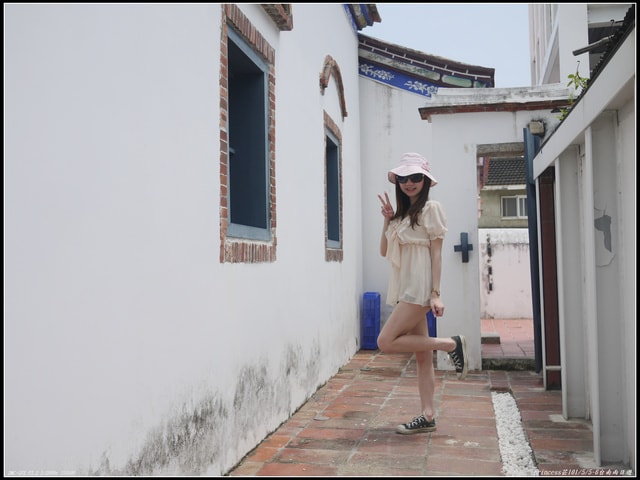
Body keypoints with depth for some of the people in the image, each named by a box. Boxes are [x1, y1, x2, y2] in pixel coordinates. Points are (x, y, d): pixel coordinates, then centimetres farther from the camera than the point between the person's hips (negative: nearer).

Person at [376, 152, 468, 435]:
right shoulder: (402, 213, 18)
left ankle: (450, 344, -5)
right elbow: (384, 250, 14)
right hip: (404, 289, 8)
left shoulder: (431, 208, -4)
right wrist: (387, 220, 2)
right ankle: (427, 417, 12)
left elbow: (436, 253, -9)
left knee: (386, 342, -14)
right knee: (422, 355, 7)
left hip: (419, 288, -8)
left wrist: (435, 293, -15)